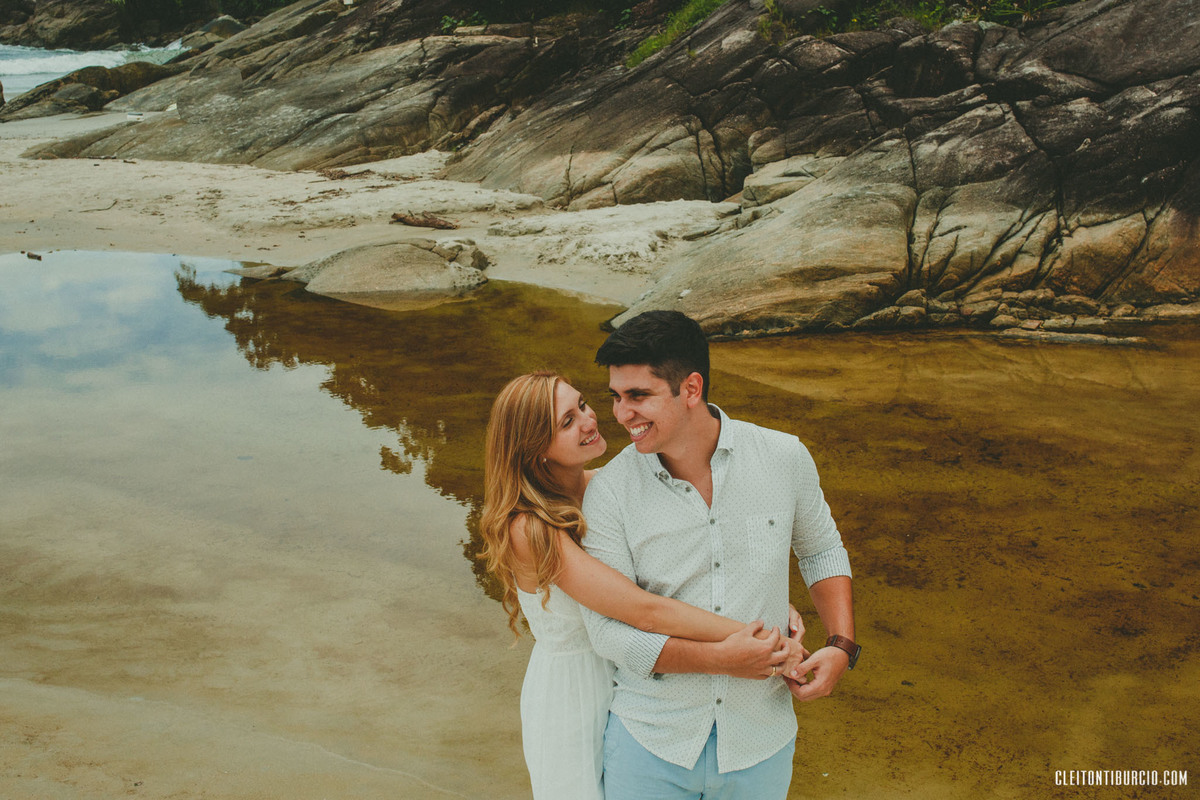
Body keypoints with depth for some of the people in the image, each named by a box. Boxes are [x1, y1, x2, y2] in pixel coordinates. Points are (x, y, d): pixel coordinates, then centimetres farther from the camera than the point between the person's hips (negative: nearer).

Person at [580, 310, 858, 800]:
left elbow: (821, 550, 11)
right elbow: (607, 629, -14)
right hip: (649, 739, -1)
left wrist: (841, 646, -4)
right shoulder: (608, 492, -12)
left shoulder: (784, 458, -7)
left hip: (759, 741, 1)